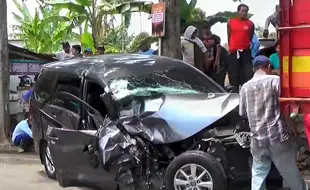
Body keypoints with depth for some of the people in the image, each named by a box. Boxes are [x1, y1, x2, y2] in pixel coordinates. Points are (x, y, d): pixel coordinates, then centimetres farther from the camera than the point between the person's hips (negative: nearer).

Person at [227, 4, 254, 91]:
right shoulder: (230, 22, 6)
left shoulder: (250, 24, 4)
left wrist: (247, 46, 9)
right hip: (233, 52, 0)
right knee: (233, 75, 6)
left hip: (246, 52, 0)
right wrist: (231, 48, 10)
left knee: (248, 74, -5)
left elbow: (251, 38, 11)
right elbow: (229, 37, 11)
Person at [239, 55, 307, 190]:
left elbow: (243, 114, 13)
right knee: (291, 174, 10)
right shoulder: (275, 80, -4)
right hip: (278, 135, -3)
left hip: (258, 139, 3)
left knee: (258, 176, 11)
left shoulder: (245, 87, 8)